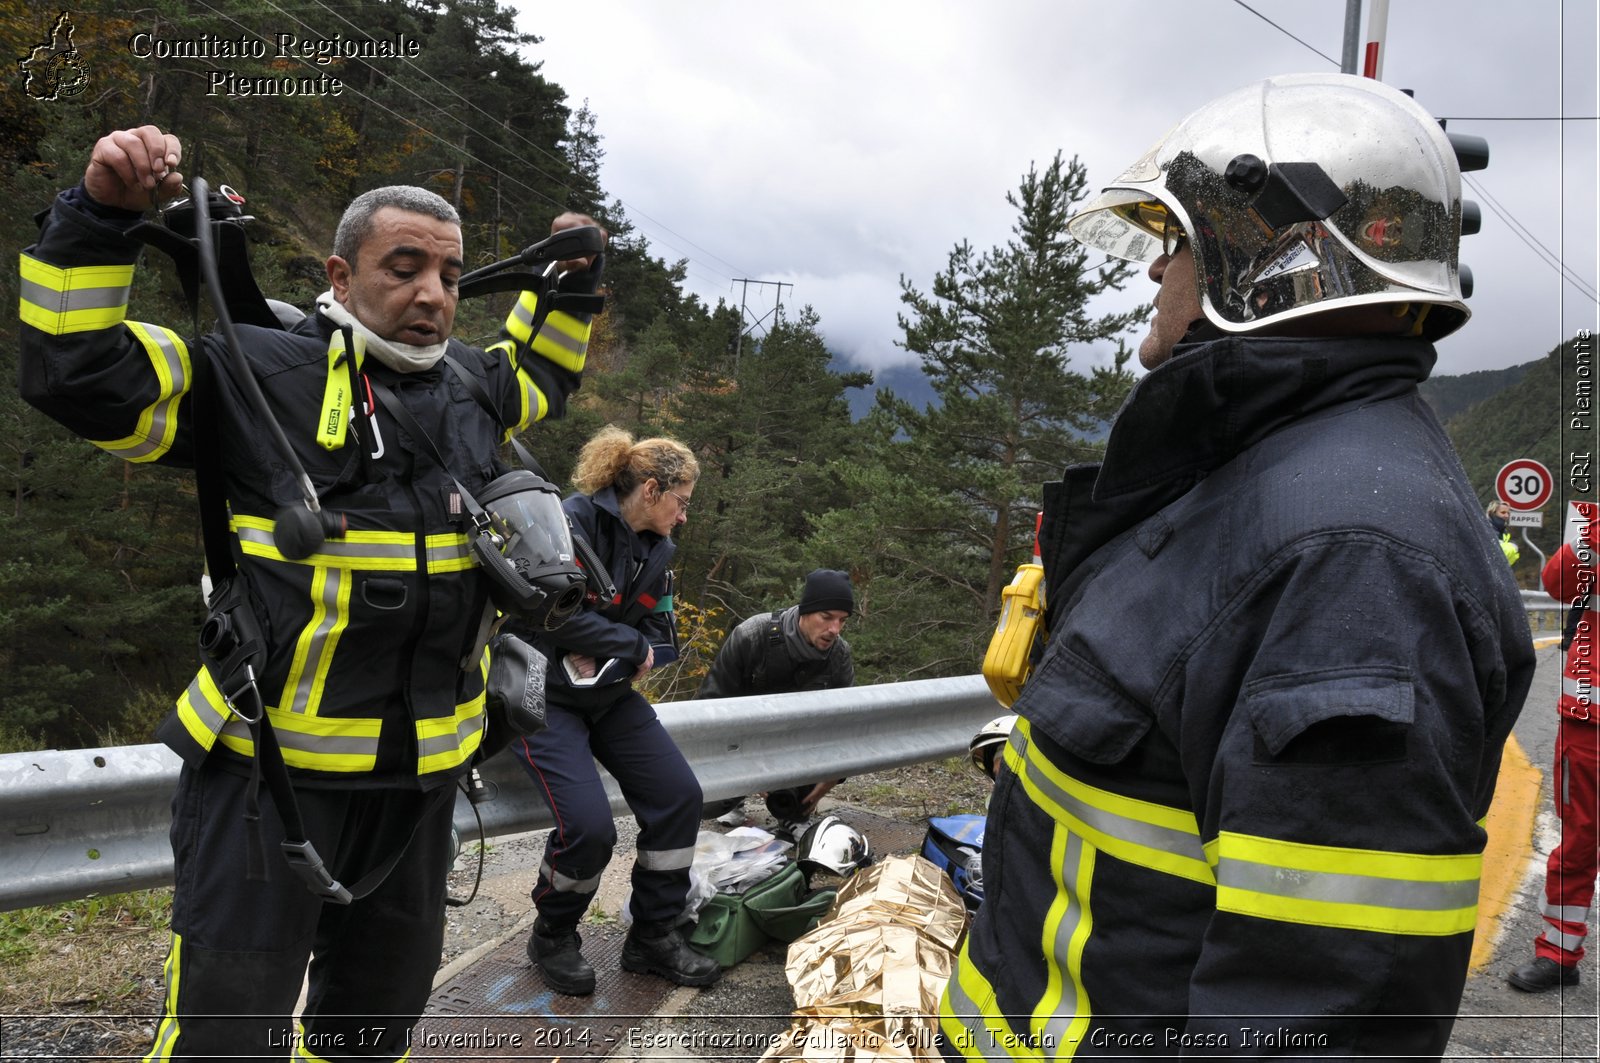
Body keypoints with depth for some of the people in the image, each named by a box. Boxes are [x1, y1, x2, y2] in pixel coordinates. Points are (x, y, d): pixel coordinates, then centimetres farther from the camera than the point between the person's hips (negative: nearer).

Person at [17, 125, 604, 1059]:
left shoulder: (472, 384, 10)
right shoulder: (255, 373, -8)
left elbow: (544, 375, 32)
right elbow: (76, 371, -13)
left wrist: (573, 281, 22)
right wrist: (102, 216, -22)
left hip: (421, 776, 6)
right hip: (270, 769, -5)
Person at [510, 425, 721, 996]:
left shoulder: (656, 550, 7)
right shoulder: (575, 520, -17)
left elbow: (658, 638, 6)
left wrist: (608, 660, -14)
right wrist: (630, 645, -13)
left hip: (609, 694, 7)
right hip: (545, 694, -7)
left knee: (680, 794, -10)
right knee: (588, 825, -22)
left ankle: (653, 936, 9)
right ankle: (552, 938, 9)